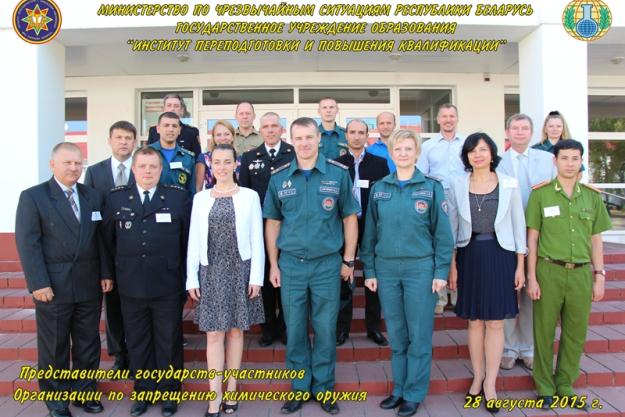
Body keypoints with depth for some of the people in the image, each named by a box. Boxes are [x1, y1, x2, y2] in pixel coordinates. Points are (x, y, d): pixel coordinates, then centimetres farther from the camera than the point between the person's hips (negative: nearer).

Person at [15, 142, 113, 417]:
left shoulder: (93, 196, 9)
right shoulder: (32, 196, -4)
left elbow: (100, 238, 8)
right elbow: (27, 242, -9)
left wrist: (105, 273, 3)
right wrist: (38, 283, -15)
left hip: (89, 284, 4)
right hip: (53, 285, -4)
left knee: (88, 343, 14)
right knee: (54, 347, 10)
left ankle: (84, 392, 31)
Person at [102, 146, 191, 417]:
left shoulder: (179, 197, -2)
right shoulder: (116, 198, 4)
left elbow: (189, 237, 4)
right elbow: (108, 237, 14)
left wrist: (180, 271, 7)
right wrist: (125, 264, 14)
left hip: (168, 286, -2)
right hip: (130, 285, 2)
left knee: (169, 342, 10)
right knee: (137, 342, 14)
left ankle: (168, 392, 27)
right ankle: (143, 391, 31)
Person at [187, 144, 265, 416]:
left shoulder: (249, 196, 0)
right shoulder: (200, 198, 5)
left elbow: (257, 239, -1)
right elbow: (194, 240, 5)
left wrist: (256, 276, -6)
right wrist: (192, 278, 1)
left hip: (240, 270, -1)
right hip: (211, 272, 1)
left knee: (235, 330, 9)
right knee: (214, 334, 2)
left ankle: (231, 388, 23)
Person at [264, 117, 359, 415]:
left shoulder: (338, 173, -3)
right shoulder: (279, 177, 2)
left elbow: (349, 218, 2)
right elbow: (272, 222, 7)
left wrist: (349, 260, 0)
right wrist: (273, 264, 4)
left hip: (328, 264, -1)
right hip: (290, 264, 2)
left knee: (325, 329, 8)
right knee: (295, 330, 10)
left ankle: (323, 388, 26)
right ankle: (299, 388, 27)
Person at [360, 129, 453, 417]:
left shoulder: (431, 187, -1)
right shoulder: (379, 189, 5)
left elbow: (442, 233, -1)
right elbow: (370, 232, 7)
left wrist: (441, 272, -6)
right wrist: (369, 270, 4)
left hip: (420, 268, -2)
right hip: (386, 269, 2)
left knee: (419, 335, 5)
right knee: (396, 334, 12)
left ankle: (414, 393, 20)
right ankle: (399, 388, 27)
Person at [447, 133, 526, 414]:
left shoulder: (509, 184, 0)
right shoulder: (457, 185, 2)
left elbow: (519, 226, 3)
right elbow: (451, 227, 4)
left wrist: (520, 265, 0)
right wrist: (451, 264, 1)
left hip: (500, 256, -1)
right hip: (469, 256, 1)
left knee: (495, 322, 3)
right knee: (474, 321, 9)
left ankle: (490, 383, 15)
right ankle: (477, 377, 25)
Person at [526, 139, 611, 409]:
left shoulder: (592, 196, 9)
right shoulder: (540, 193, -1)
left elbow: (596, 240, 13)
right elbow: (532, 238, -1)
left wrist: (599, 276, 8)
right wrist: (531, 277, -4)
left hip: (581, 273, 3)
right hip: (549, 271, -3)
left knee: (576, 333, 10)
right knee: (544, 332, 5)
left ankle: (565, 385, 27)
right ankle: (545, 387, 21)